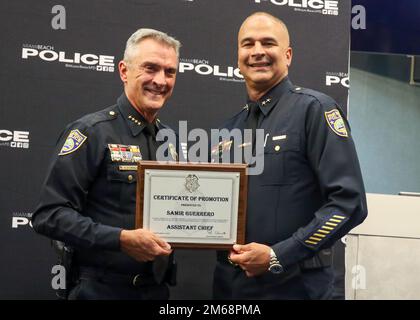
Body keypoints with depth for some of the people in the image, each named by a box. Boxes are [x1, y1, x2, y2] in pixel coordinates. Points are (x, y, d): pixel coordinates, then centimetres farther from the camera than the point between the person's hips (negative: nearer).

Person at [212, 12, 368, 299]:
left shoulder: (313, 109, -8)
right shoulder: (231, 128, 11)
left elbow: (349, 202, -16)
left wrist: (278, 258, -19)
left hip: (295, 284, -6)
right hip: (229, 282, 6)